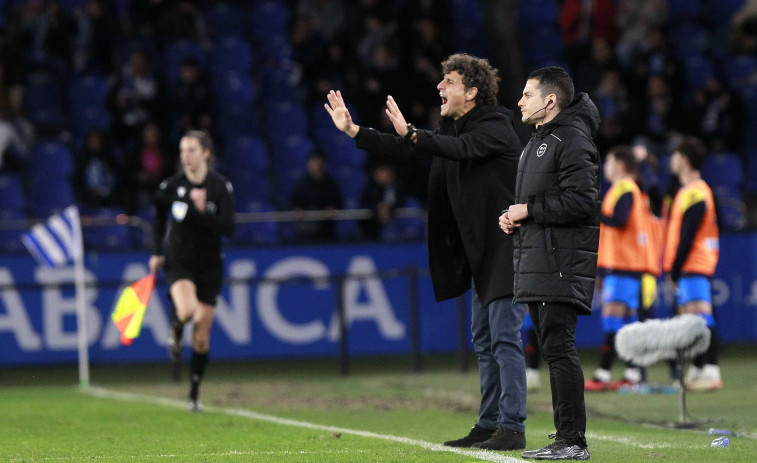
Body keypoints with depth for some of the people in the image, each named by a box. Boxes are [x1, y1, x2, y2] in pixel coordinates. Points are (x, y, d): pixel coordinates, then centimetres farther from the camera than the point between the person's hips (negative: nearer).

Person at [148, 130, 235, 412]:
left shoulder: (221, 187, -8)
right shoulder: (171, 186, -5)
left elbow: (228, 228, -16)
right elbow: (159, 216, 15)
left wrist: (203, 211, -30)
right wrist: (156, 252, 13)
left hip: (209, 266, 1)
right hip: (179, 262, -1)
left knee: (202, 338, 4)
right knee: (187, 310, -32)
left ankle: (194, 395, 20)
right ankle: (176, 333, 5)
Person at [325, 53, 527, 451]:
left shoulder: (495, 127, -13)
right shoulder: (454, 128, 14)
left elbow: (461, 149, -31)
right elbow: (408, 150, 17)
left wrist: (410, 134, -40)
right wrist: (353, 131, 10)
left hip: (507, 247, -10)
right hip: (482, 253, 10)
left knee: (504, 338, -11)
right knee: (484, 340, 13)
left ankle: (512, 428, -10)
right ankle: (488, 424, 19)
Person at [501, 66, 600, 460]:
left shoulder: (572, 140, -10)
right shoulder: (537, 141, 22)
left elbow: (581, 202, -20)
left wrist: (528, 210, -13)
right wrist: (511, 219, 11)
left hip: (561, 264, -10)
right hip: (534, 261, 10)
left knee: (559, 348, -12)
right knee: (552, 349, 10)